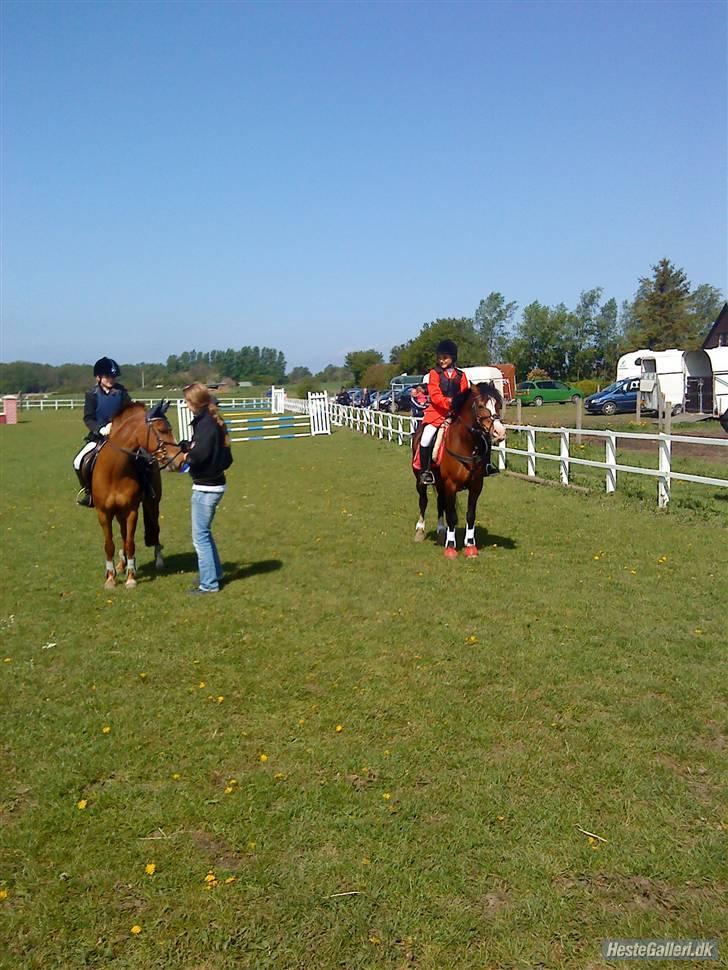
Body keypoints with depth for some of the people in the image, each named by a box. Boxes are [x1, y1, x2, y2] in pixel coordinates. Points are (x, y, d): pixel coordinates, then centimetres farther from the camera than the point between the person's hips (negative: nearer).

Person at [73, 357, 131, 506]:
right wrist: (101, 429, -24)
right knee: (79, 462, -15)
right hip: (98, 435, 0)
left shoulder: (121, 391, 0)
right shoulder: (92, 394, -4)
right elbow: (88, 418, -7)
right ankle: (87, 489, 9)